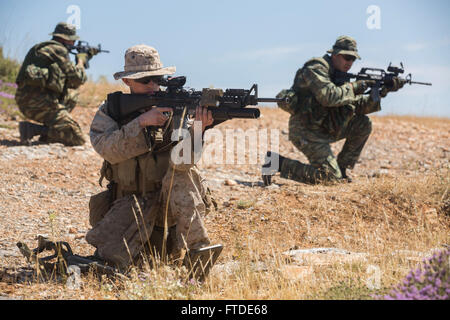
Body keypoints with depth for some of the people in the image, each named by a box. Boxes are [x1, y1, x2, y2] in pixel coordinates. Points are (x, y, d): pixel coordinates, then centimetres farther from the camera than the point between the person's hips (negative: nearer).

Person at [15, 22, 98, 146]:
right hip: (38, 102, -9)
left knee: (72, 94, 30)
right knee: (77, 139, -8)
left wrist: (87, 56, 35)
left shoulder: (44, 48, 23)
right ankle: (33, 129, -16)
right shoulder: (59, 50, -5)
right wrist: (80, 61, 17)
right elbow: (77, 79, -3)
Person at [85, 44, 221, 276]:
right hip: (130, 204, 1)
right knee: (113, 256, -20)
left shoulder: (173, 108, -3)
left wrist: (197, 131, -38)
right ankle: (149, 248, 15)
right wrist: (141, 122, -31)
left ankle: (198, 250, -25)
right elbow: (108, 149, -19)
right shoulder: (109, 111, 0)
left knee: (179, 166, -30)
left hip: (170, 202, -1)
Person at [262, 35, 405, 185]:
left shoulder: (339, 75, 13)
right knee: (330, 176, -16)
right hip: (305, 131, -9)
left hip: (323, 127, 9)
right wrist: (354, 87, -19)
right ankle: (279, 163, -8)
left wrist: (381, 93, -3)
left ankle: (341, 168, 10)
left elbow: (358, 105, 11)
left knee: (363, 125, 4)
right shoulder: (317, 69, -14)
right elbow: (329, 97, -30)